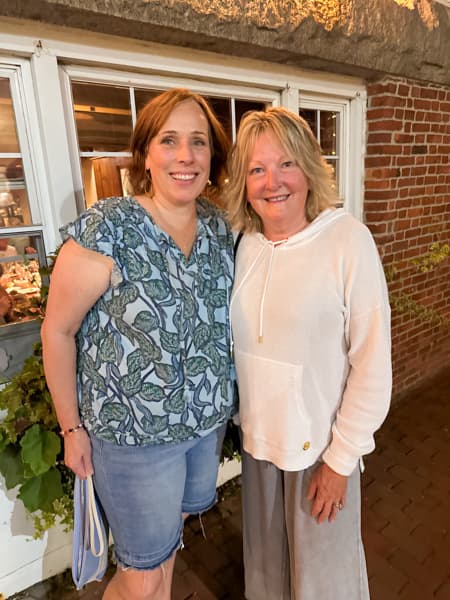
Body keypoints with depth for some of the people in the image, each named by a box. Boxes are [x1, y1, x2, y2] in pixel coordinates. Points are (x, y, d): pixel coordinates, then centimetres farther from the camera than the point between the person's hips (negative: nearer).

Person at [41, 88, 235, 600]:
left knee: (170, 531, 29)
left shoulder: (221, 228, -4)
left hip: (210, 419, 6)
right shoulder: (105, 231, -22)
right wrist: (72, 428, -8)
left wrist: (224, 394, 10)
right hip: (135, 433, -5)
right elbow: (58, 331, -13)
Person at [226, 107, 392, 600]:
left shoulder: (348, 240, -19)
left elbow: (372, 363, -16)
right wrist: (242, 416, 8)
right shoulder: (243, 243, -4)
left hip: (321, 442, -4)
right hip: (258, 435, 4)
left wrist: (340, 458, -11)